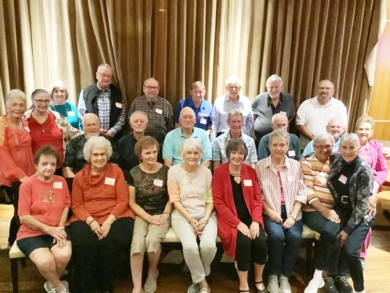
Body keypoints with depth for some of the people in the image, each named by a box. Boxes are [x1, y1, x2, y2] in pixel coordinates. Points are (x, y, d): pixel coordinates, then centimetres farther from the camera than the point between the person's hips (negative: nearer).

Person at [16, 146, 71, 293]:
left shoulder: (61, 181, 4)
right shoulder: (27, 184, -7)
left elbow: (66, 206, 6)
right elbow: (24, 216, -9)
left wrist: (60, 228, -10)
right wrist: (48, 229, -14)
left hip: (57, 229, 3)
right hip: (32, 232, -2)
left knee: (64, 256, -25)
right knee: (45, 261, -28)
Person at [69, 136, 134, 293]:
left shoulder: (116, 171, 6)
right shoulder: (79, 176, 10)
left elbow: (123, 200, 0)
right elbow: (77, 205, 5)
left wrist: (109, 221, -13)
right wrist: (91, 221, -13)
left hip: (114, 217, -1)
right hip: (87, 219, 1)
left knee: (111, 244, -29)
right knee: (84, 245, -29)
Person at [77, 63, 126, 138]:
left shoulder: (117, 92, 6)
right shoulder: (85, 92, 3)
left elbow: (122, 115, 3)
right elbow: (81, 114, 2)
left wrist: (113, 131, -9)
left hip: (113, 137, 1)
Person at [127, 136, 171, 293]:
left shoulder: (166, 171, -1)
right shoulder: (133, 173, 1)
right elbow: (132, 202, 2)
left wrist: (165, 215, -11)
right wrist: (149, 218, -10)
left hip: (161, 215, -1)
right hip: (141, 215, 1)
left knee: (152, 240, -28)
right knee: (137, 242, -28)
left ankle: (152, 273, 4)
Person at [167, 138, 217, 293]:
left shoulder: (206, 172, 8)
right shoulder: (174, 171, 0)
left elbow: (210, 199, 6)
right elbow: (175, 200, -4)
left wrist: (205, 218, -10)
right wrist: (190, 219, -14)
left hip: (205, 215, 2)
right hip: (182, 215, -2)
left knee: (209, 245, -26)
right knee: (190, 246, -30)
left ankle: (199, 277, 6)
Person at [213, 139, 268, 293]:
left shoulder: (250, 171, 6)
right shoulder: (219, 172, -5)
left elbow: (257, 198, 5)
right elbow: (218, 202, -9)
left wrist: (255, 221, -10)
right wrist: (238, 223, -17)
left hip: (250, 216, 3)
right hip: (229, 218, -3)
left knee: (261, 241, -22)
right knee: (243, 241, -28)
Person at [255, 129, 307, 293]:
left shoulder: (295, 165, 7)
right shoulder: (260, 165, 2)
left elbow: (301, 192, 3)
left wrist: (293, 215, -8)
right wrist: (269, 211, -12)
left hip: (291, 211, 2)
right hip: (271, 212, -2)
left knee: (295, 237, -24)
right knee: (277, 236, -28)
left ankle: (285, 275, 0)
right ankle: (273, 274, -2)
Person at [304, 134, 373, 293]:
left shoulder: (364, 171, -18)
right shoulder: (337, 160, -5)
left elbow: (361, 205, -18)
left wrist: (347, 229, -19)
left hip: (360, 214, -3)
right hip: (341, 209, 3)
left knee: (350, 249, -21)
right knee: (327, 233, -26)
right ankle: (317, 278, -12)